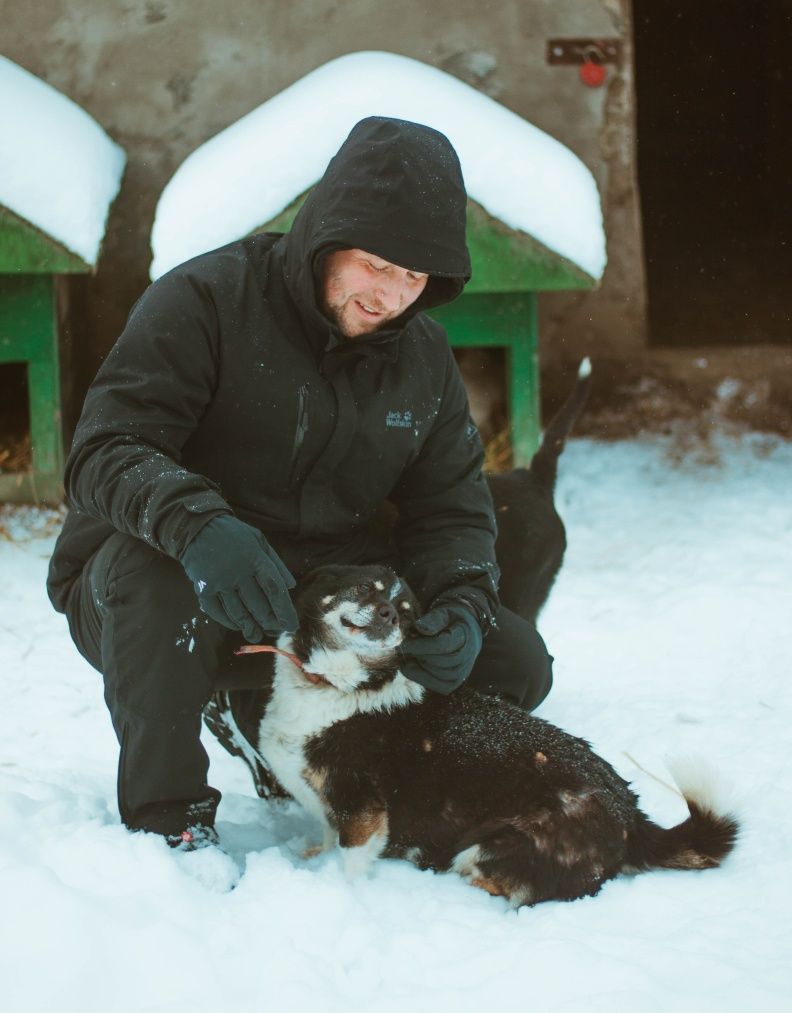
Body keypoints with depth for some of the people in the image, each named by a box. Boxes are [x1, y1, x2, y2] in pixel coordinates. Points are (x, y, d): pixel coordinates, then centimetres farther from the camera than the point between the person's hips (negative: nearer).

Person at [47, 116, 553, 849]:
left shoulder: (425, 356, 6)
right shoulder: (204, 302, -15)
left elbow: (450, 508, 5)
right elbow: (106, 451, -24)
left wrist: (461, 610, -18)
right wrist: (194, 523, -46)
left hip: (328, 596, 5)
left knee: (513, 662, -10)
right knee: (152, 562, -41)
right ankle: (167, 815, -22)